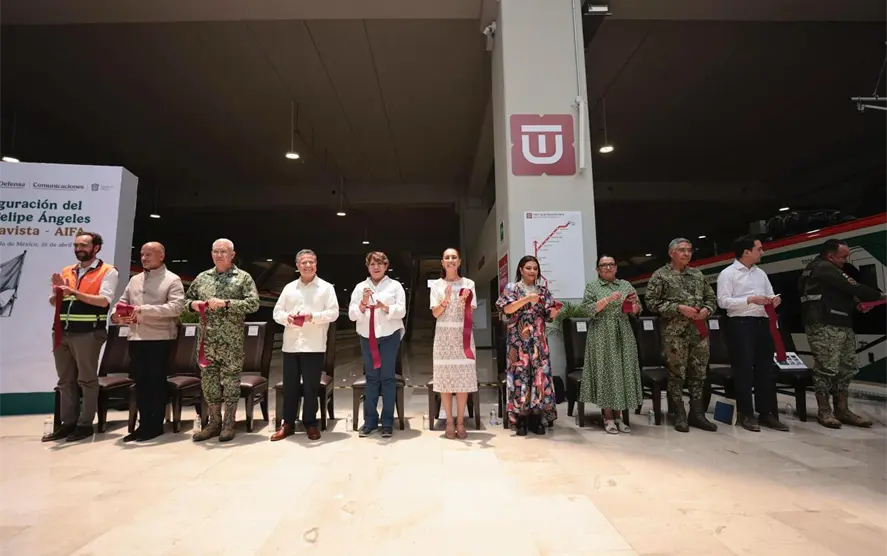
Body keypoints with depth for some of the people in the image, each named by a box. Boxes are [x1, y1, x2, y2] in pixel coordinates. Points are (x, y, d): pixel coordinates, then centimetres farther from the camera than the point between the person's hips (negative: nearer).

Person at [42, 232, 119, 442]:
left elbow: (104, 300, -15)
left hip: (88, 333, -6)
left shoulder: (107, 271, -3)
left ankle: (85, 424, 9)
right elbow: (53, 302, 16)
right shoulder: (66, 271, 15)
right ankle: (68, 423, 21)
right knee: (65, 380, 12)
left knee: (87, 379, 2)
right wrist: (58, 289, -4)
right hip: (62, 332, 6)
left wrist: (73, 292, -22)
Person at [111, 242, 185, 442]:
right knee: (140, 382, 10)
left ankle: (156, 425, 12)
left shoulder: (172, 280, -4)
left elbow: (176, 307, -16)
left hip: (160, 338, -6)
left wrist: (145, 309, -22)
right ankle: (144, 423, 21)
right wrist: (116, 314, -5)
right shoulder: (134, 280, 17)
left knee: (157, 382, 2)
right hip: (136, 338, 6)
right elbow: (123, 301, 17)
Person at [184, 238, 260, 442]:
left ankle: (228, 424, 13)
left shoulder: (243, 277, -1)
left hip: (231, 341, -4)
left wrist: (225, 303, -19)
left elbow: (254, 303, -11)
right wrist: (193, 304, -2)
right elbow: (186, 298, 21)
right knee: (209, 380, 9)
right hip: (206, 340, 4)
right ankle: (214, 422, 22)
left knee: (230, 380, 2)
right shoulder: (202, 277, 13)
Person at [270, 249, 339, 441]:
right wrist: (286, 317, -11)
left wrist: (313, 316, -20)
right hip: (290, 344, 3)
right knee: (289, 386, 10)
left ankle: (310, 423, 18)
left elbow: (333, 312, -6)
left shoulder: (326, 287, 2)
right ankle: (288, 424, 23)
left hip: (314, 346, -3)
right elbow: (277, 312, 10)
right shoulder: (289, 288, 12)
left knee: (311, 387, 4)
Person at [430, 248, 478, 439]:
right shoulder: (436, 285, 6)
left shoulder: (469, 284, 7)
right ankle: (449, 422, 10)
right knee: (445, 378, 0)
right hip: (444, 335, 0)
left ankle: (460, 421, 9)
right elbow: (435, 313, 0)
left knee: (463, 377, 0)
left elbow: (471, 313, 4)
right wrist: (446, 300, -17)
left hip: (463, 334, 0)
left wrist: (464, 300, -15)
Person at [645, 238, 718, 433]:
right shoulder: (660, 275, -2)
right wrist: (678, 308, -17)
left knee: (699, 373, 9)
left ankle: (697, 413, 20)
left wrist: (707, 309, -3)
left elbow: (712, 298, 19)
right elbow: (652, 302, -9)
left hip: (699, 331, 5)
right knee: (677, 374, 0)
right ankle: (680, 416, 10)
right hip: (674, 333, -5)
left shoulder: (698, 275, 15)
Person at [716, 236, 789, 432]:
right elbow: (723, 301, -13)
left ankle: (766, 413, 19)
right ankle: (746, 414, 6)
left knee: (764, 368, 10)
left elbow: (770, 295, 20)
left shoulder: (761, 273, 18)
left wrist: (774, 299, -3)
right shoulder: (728, 274, -5)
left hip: (763, 323, 7)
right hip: (741, 324, -7)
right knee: (744, 369, -2)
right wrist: (750, 300, -21)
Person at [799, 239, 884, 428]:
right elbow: (851, 287, -12)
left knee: (847, 368, 11)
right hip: (825, 327, -10)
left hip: (842, 326, 10)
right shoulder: (823, 268, -7)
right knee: (827, 369, -8)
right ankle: (824, 411, -2)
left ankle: (842, 409, 16)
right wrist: (879, 296, 0)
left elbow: (842, 295, 23)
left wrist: (859, 304, 6)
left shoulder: (830, 270, 24)